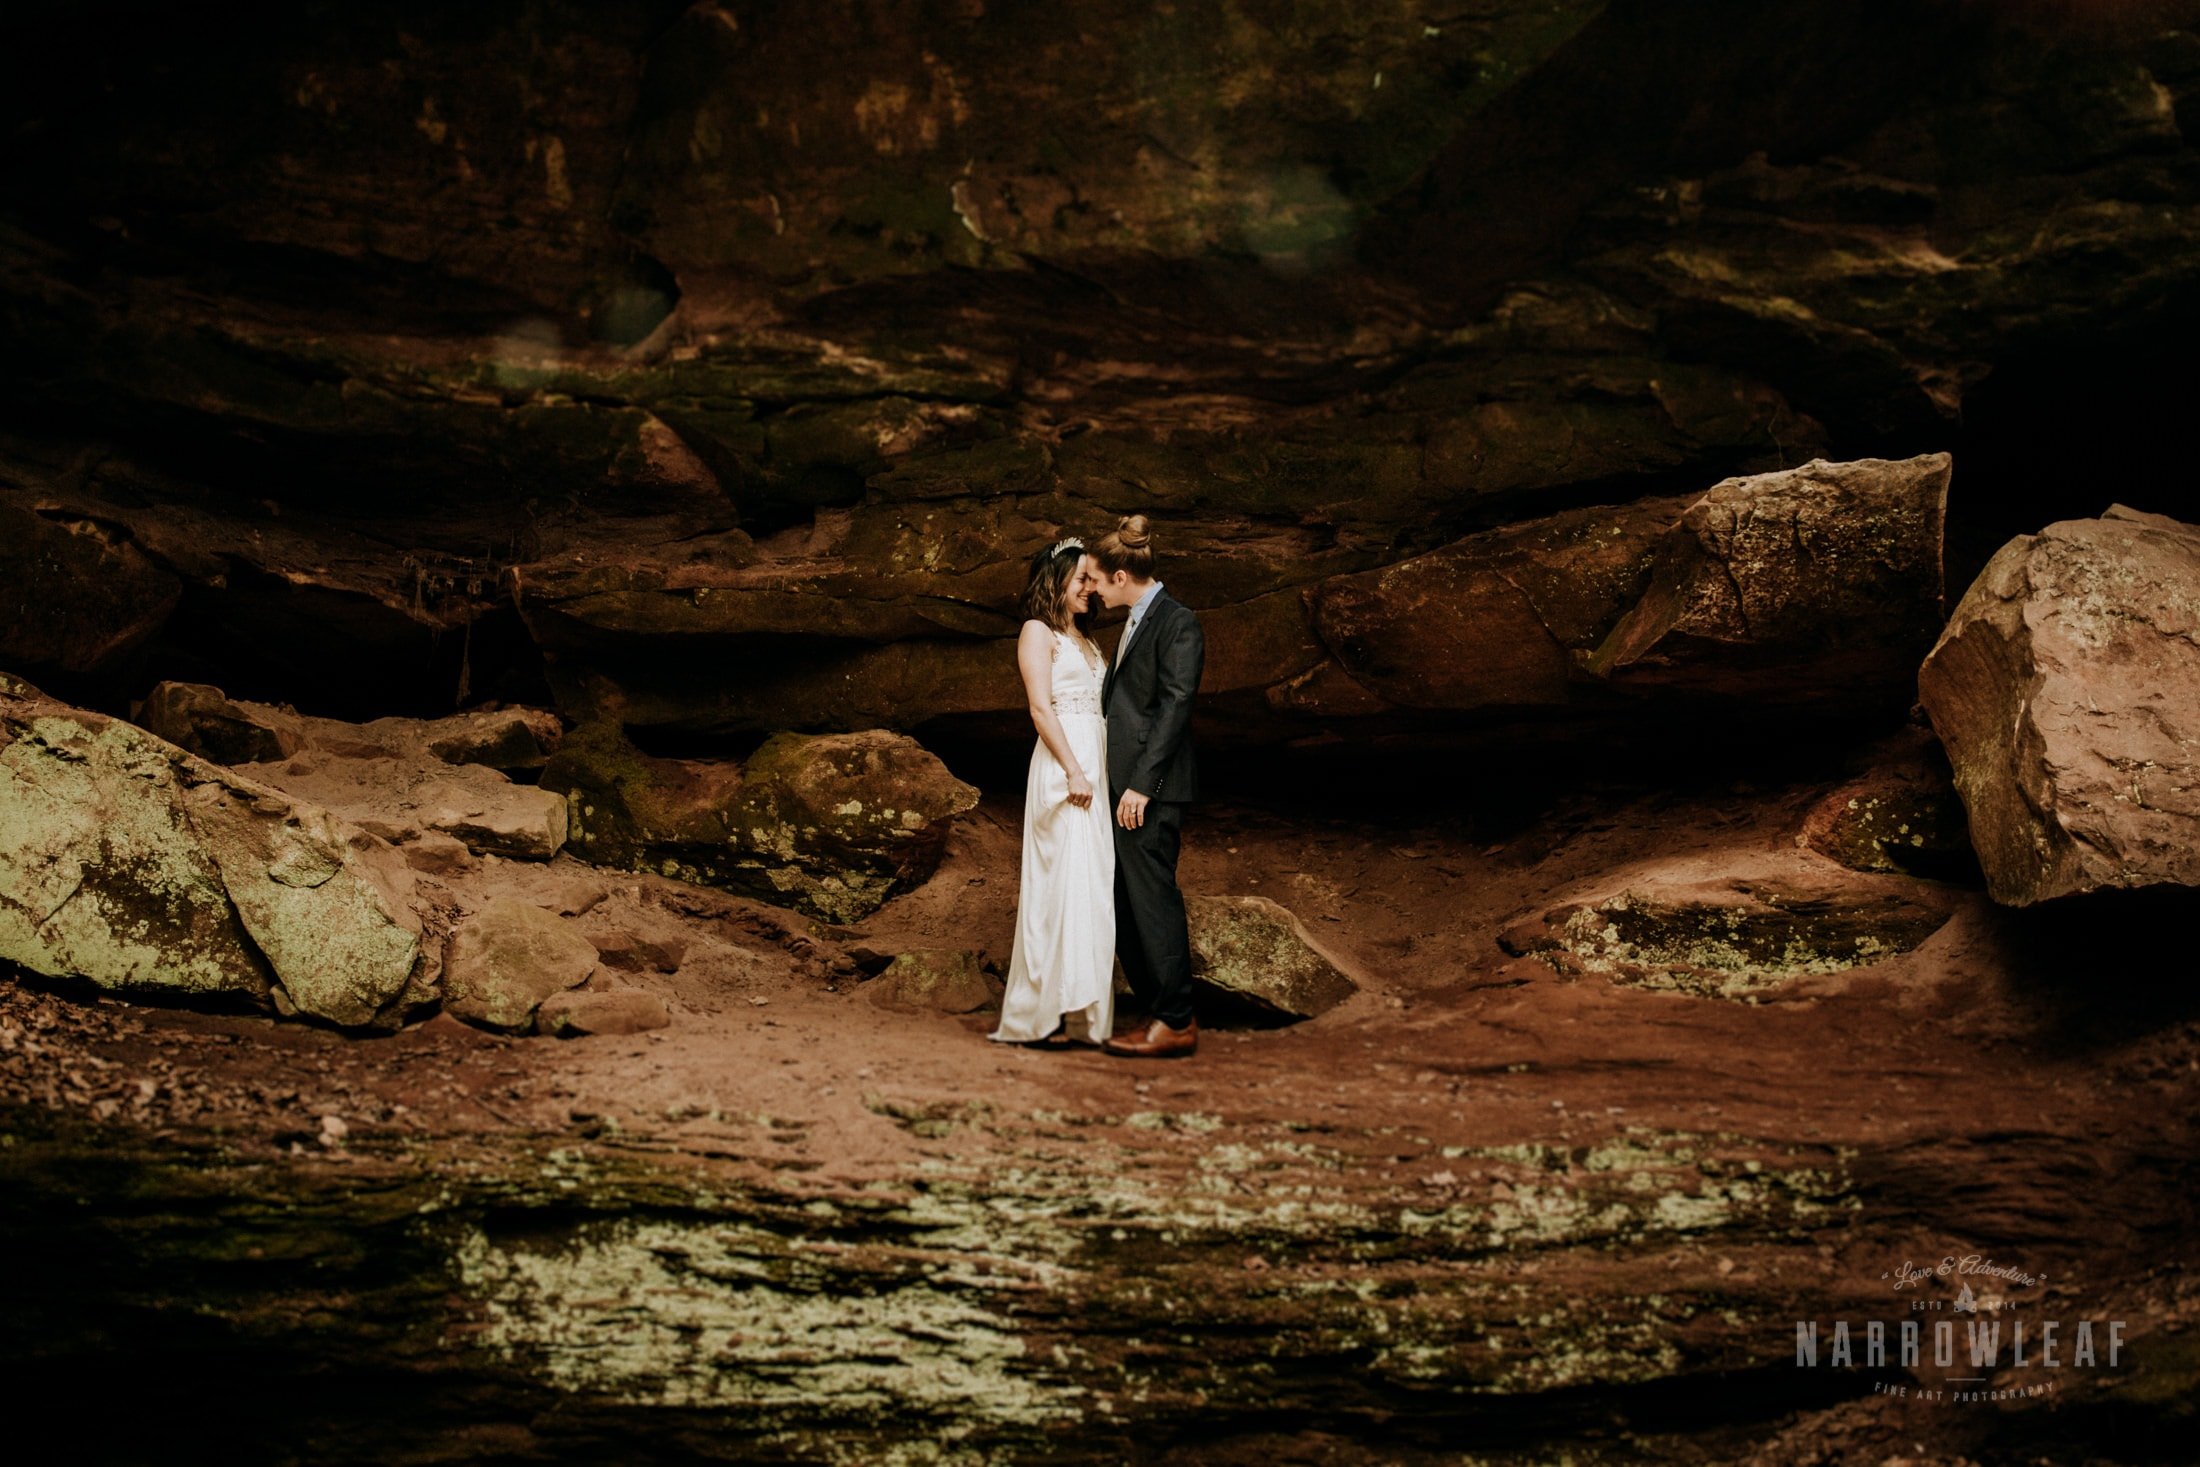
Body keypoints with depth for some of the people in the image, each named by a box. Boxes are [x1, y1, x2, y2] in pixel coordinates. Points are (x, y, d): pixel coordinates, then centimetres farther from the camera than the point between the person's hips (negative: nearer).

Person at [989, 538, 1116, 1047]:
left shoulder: (1085, 640, 23)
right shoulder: (1038, 632, 0)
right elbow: (1040, 707, -11)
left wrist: (1106, 774, 8)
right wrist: (1074, 771, -19)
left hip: (1098, 768, 8)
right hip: (1063, 766, -8)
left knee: (1094, 884, 5)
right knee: (1068, 879, -14)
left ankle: (1085, 1009, 7)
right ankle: (1055, 1009, -16)